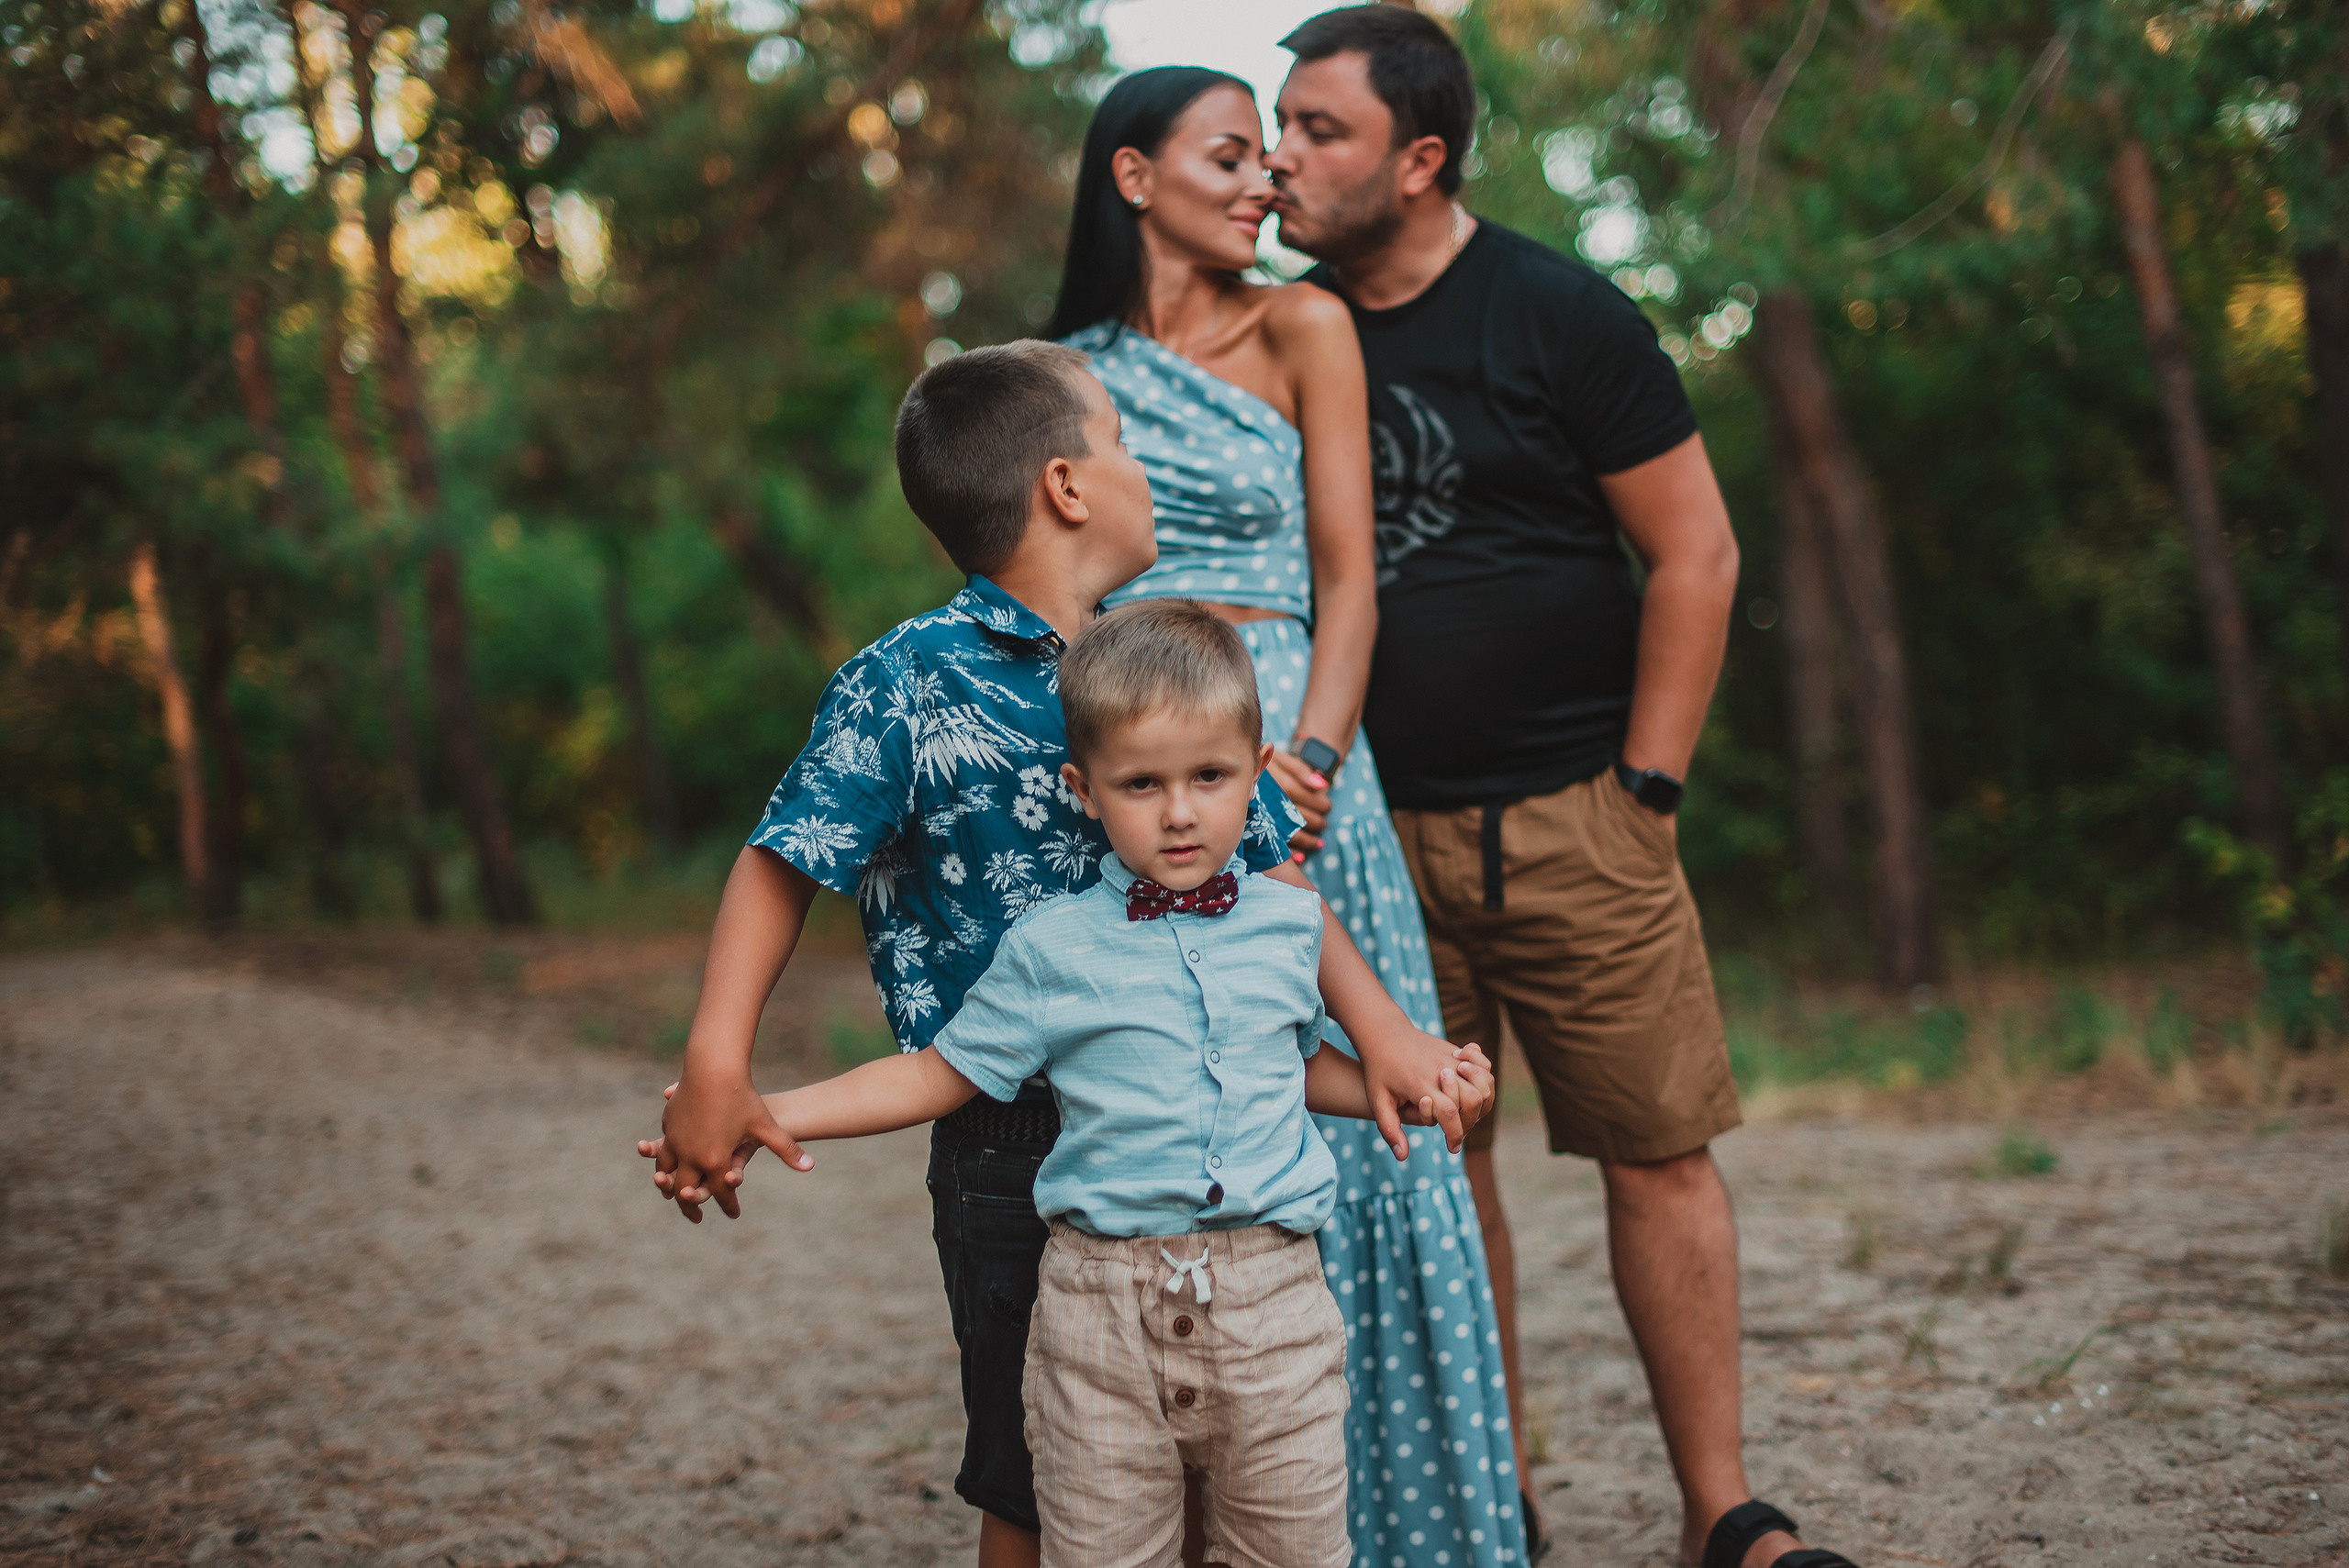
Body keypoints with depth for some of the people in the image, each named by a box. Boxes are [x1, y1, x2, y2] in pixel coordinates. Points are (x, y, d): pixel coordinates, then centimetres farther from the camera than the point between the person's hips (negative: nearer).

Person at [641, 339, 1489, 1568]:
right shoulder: (907, 685, -10)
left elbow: (1265, 867, 11)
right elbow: (785, 865, -8)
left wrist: (1374, 1023, 2)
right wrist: (716, 1065, -18)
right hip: (1017, 1146, -5)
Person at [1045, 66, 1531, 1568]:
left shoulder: (1299, 328, 5)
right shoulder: (1071, 367, 12)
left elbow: (1348, 582, 0)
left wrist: (1306, 763, -13)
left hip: (1286, 754, -2)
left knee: (1322, 1119, -1)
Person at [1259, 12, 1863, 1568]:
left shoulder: (1555, 314, -3)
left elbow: (1696, 555, -3)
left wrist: (1642, 794, -6)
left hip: (1569, 816, -3)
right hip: (1374, 829, 4)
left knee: (1659, 1149, -2)